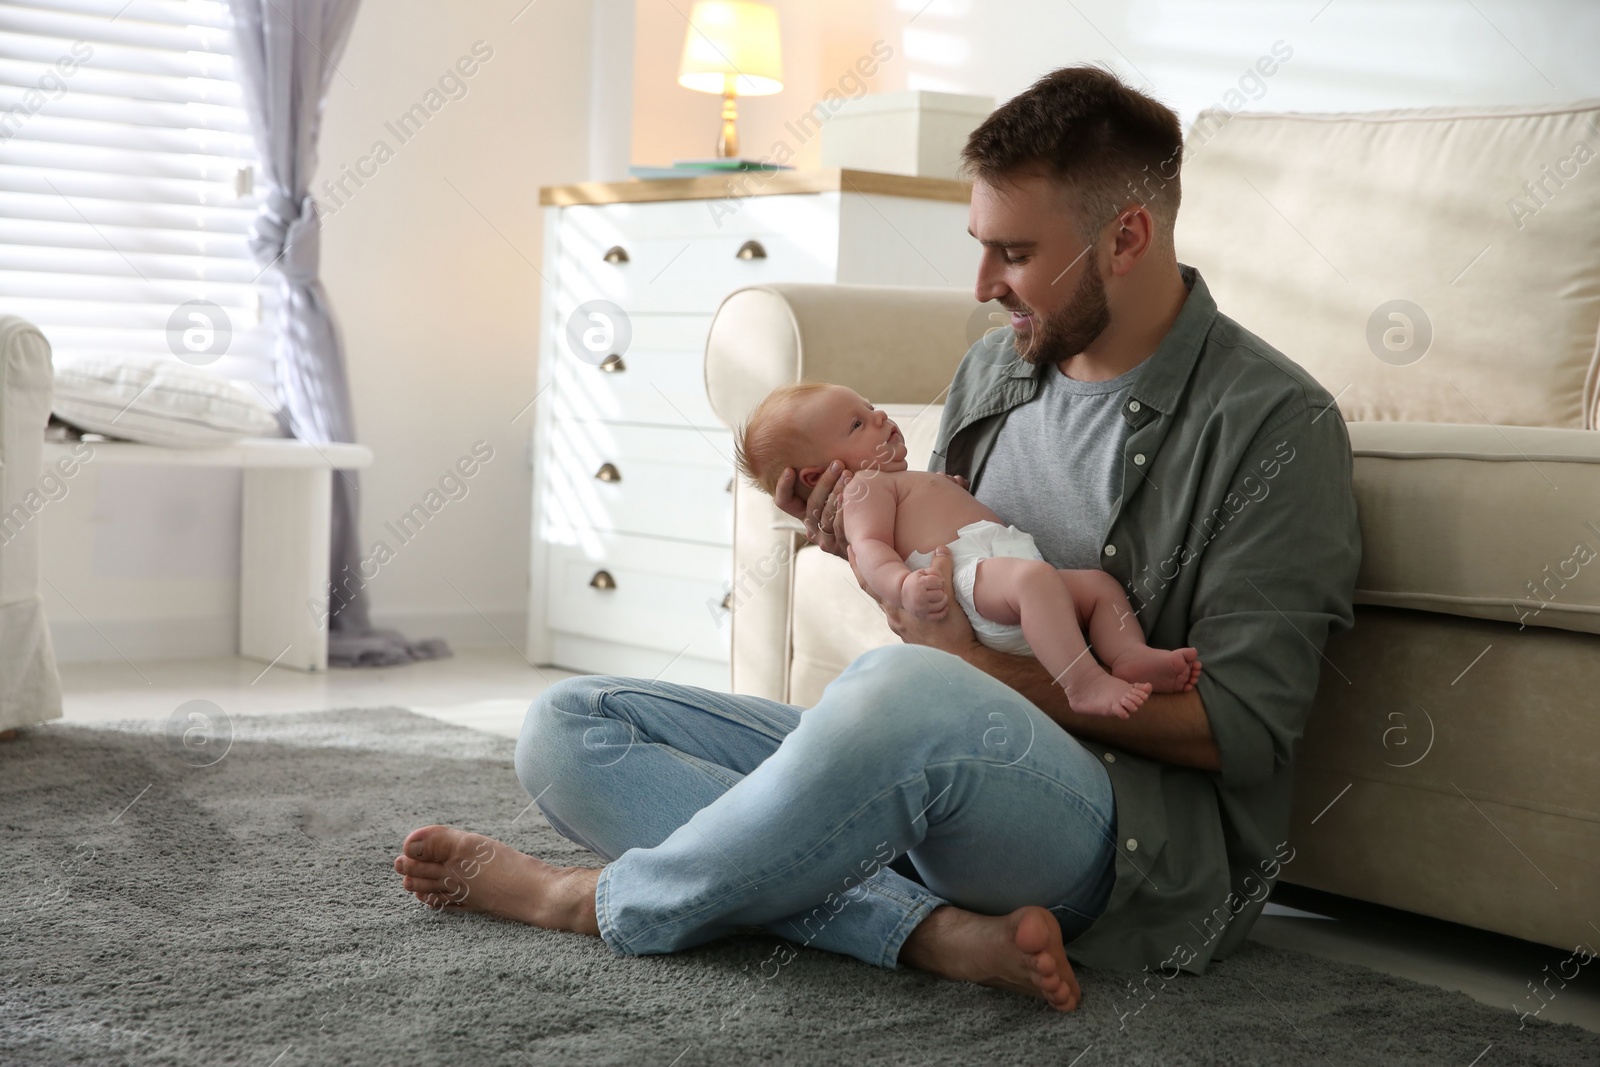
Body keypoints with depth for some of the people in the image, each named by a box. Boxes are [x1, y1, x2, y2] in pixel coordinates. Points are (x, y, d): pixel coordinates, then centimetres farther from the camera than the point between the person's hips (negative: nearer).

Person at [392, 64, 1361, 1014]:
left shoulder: (1276, 424, -8)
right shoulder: (993, 370, 13)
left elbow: (1241, 731, -13)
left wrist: (996, 672, -17)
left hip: (1156, 834, -7)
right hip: (935, 771, 8)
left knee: (909, 696, -42)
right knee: (570, 726, -4)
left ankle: (606, 902, -13)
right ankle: (941, 931, -22)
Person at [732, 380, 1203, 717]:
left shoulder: (923, 482, 37)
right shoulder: (866, 488, 5)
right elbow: (870, 547, -13)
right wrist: (903, 585, -33)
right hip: (968, 578, -11)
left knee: (1100, 581, 7)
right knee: (1035, 577, -36)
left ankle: (1130, 654, -18)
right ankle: (1083, 681, -44)